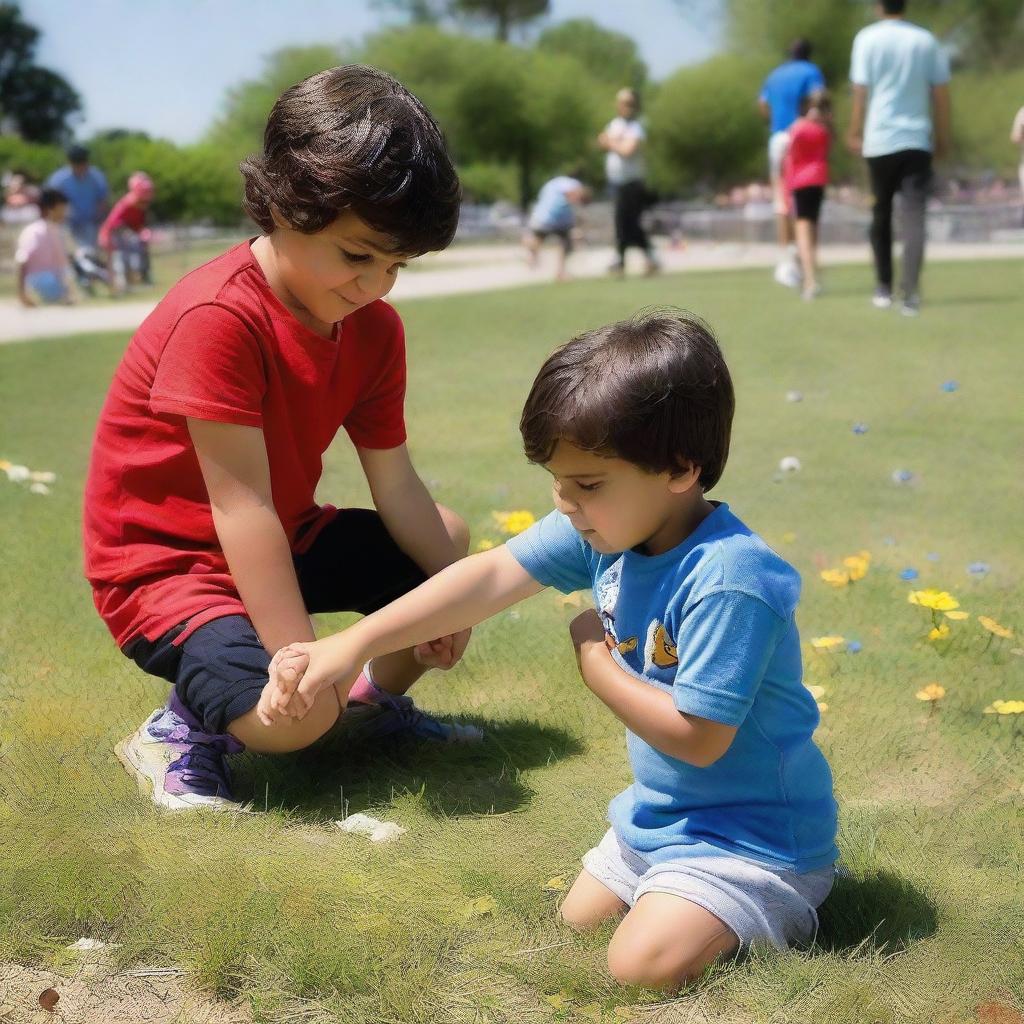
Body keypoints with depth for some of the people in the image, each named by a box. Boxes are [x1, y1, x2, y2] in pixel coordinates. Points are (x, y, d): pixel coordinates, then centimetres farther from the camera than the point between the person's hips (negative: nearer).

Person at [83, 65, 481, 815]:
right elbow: (242, 508, -31)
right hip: (166, 561, -8)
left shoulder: (375, 329, -4)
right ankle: (180, 728, 3)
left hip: (285, 541, 9)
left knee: (449, 539, 10)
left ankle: (379, 703, 28)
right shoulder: (218, 318, -29)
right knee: (296, 716, -30)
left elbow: (396, 484, -1)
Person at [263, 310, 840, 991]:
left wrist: (596, 663, -17)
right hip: (659, 814, 8)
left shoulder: (730, 582, -32)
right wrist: (351, 645, -19)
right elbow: (488, 578, -13)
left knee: (645, 964, -23)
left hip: (756, 835, -8)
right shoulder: (604, 527, -9)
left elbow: (696, 738, -30)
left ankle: (784, 913, 2)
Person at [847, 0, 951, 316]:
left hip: (880, 141, 0)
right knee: (914, 218, -4)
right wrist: (942, 137, 14)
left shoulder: (867, 38, 0)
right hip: (917, 141, 1)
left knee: (882, 214, 15)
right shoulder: (926, 40, 7)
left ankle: (883, 288, 22)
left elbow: (860, 91, -5)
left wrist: (854, 132, 3)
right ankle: (911, 293, -18)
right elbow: (941, 93, 6)